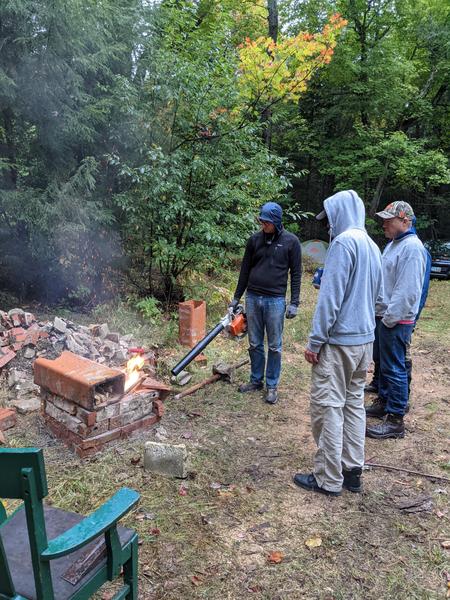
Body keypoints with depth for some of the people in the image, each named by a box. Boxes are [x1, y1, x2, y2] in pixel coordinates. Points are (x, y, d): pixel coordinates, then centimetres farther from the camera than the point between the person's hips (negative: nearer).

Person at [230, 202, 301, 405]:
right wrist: (236, 297, 13)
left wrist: (294, 303, -7)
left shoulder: (291, 241, -4)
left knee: (274, 346, 5)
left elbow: (296, 273, -1)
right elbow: (245, 270, 11)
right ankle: (256, 380, 27)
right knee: (255, 344, 12)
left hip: (275, 300, -3)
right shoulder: (254, 239, 4)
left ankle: (272, 385, 17)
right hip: (252, 298, 3)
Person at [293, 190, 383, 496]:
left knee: (328, 407, -1)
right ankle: (352, 471, 24)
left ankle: (329, 479, 9)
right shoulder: (373, 246, 12)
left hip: (340, 340, -9)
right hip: (365, 339, 9)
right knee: (354, 403, 15)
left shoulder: (343, 242, -15)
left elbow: (331, 297, -19)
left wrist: (315, 341, -14)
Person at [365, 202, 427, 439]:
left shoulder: (412, 247, -19)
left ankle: (395, 420, 7)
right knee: (383, 363, 20)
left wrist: (391, 319, -21)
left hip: (397, 320, -10)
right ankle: (383, 402, 36)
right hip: (384, 315, 10)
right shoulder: (393, 243, 13)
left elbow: (408, 290, -24)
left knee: (394, 368, -3)